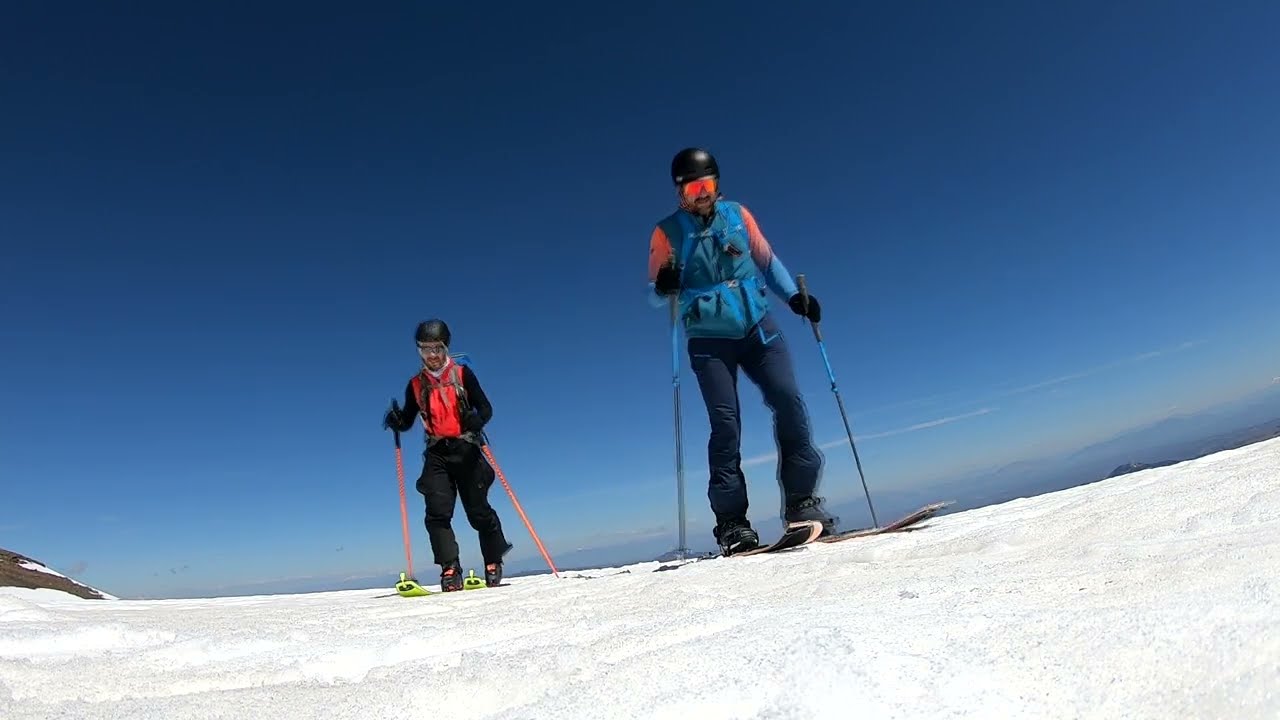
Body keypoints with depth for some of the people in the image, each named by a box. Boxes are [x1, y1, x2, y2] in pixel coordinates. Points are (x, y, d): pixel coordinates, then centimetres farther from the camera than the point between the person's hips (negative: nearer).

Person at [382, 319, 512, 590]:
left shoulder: (462, 374, 2)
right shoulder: (416, 384, 11)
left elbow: (486, 407, -2)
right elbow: (407, 421, 16)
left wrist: (477, 420, -24)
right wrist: (396, 420, -7)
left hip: (466, 450, -3)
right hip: (436, 453, 3)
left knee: (478, 511, 1)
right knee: (437, 513, -11)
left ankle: (493, 565, 19)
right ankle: (450, 571, -9)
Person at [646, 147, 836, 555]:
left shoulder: (737, 215, 9)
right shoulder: (668, 231, 2)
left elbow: (766, 260, 22)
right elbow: (655, 296, 2)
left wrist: (793, 296, 12)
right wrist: (665, 287, -20)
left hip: (758, 326, 3)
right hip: (709, 339, -2)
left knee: (789, 402, -10)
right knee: (725, 423, -11)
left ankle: (801, 502, 2)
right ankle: (731, 522, -4)